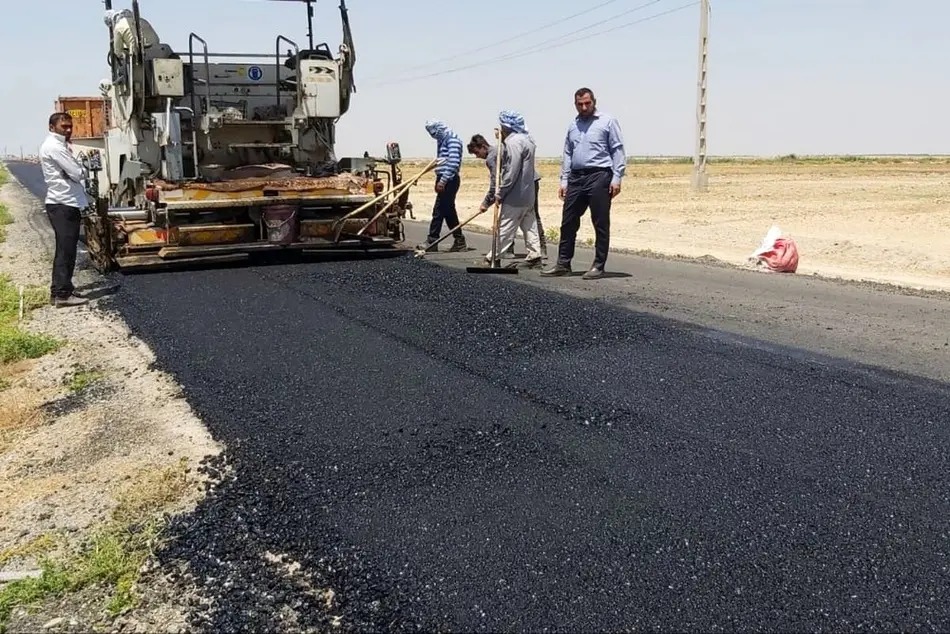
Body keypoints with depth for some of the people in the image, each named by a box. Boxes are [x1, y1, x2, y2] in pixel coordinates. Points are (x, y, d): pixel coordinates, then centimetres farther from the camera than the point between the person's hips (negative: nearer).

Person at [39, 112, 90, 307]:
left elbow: (69, 173, 18)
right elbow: (77, 173, -18)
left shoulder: (56, 145, 19)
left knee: (66, 249, 15)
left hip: (66, 203, 11)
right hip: (63, 205, -11)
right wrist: (78, 167, 2)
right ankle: (62, 294, -7)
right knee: (66, 249, -9)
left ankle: (60, 289, 22)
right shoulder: (54, 146, -14)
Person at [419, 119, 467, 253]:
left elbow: (453, 162, -22)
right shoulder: (442, 140, 17)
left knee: (438, 211, -8)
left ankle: (431, 242, -4)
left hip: (449, 180, -10)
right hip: (443, 180, 10)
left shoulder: (452, 140, -13)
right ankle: (459, 241, 16)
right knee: (449, 211, 11)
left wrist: (443, 180, -25)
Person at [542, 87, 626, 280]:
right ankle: (563, 264, 14)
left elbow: (618, 150, -4)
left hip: (599, 177, -6)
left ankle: (598, 266, 5)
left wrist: (617, 178, -12)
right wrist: (564, 180, 13)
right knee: (568, 222, 7)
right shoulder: (573, 125, 18)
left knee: (601, 224, -1)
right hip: (576, 177, 6)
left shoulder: (608, 122, 0)